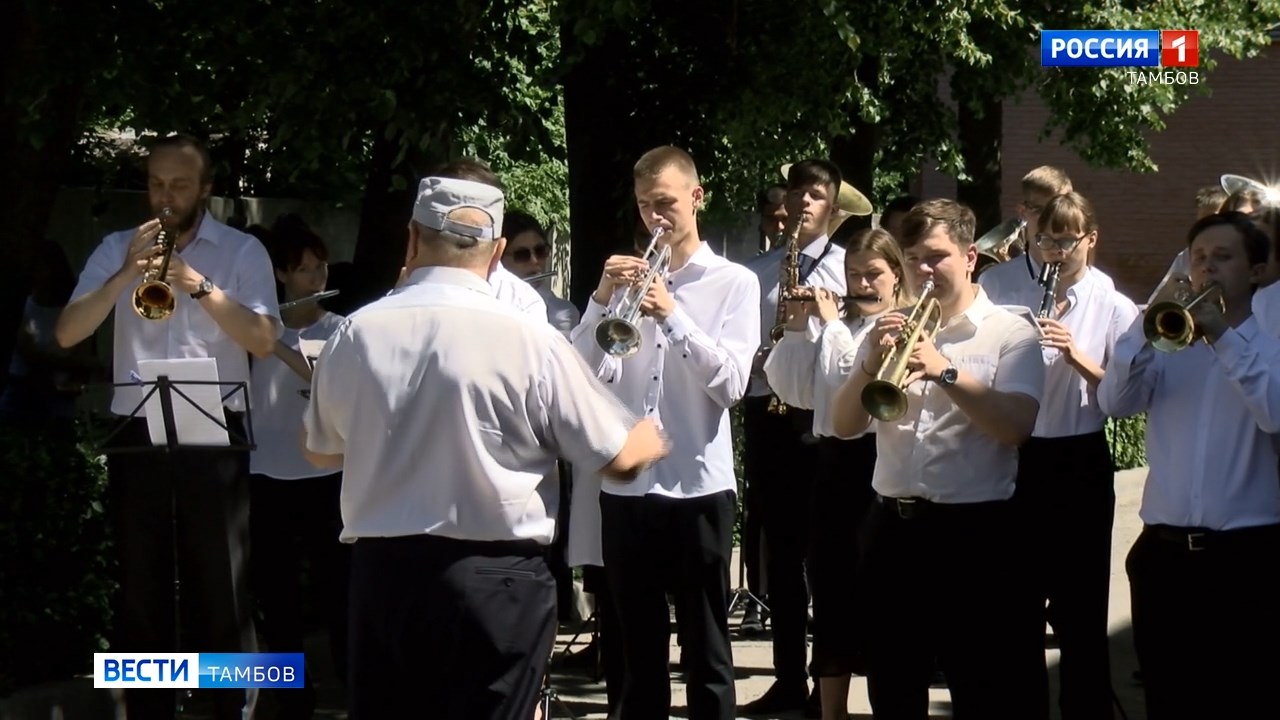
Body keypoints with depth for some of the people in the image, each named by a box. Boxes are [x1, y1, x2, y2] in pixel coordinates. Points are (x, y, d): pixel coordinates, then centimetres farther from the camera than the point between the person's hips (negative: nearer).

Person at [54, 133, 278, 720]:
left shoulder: (242, 251, 3)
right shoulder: (117, 249, 9)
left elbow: (264, 341, -9)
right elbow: (67, 333, -1)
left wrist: (199, 285, -18)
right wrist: (124, 275, -13)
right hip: (137, 432, 3)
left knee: (222, 585, -1)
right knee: (140, 586, 7)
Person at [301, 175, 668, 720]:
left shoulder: (354, 335, -4)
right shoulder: (530, 342, -12)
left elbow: (321, 451, 13)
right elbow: (619, 459, -3)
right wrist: (652, 439, 19)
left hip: (381, 572, 3)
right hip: (496, 581, -3)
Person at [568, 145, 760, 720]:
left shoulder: (734, 282, 2)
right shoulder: (625, 278, 10)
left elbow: (731, 384, -10)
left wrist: (672, 315, -18)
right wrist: (602, 299, -11)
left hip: (698, 485, -3)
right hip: (625, 485, 3)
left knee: (706, 655, 3)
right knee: (638, 650, 11)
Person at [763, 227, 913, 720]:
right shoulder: (835, 323, 14)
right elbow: (793, 390, 9)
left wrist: (834, 324, -10)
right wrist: (797, 327, -1)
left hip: (882, 462, -5)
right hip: (835, 460, 6)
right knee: (831, 587, 8)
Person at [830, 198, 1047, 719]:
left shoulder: (1011, 334, -1)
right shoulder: (891, 332, 13)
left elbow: (1016, 427, -16)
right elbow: (843, 425, 6)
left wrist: (945, 371, -24)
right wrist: (872, 365, -11)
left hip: (974, 533, -5)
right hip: (891, 529, 5)